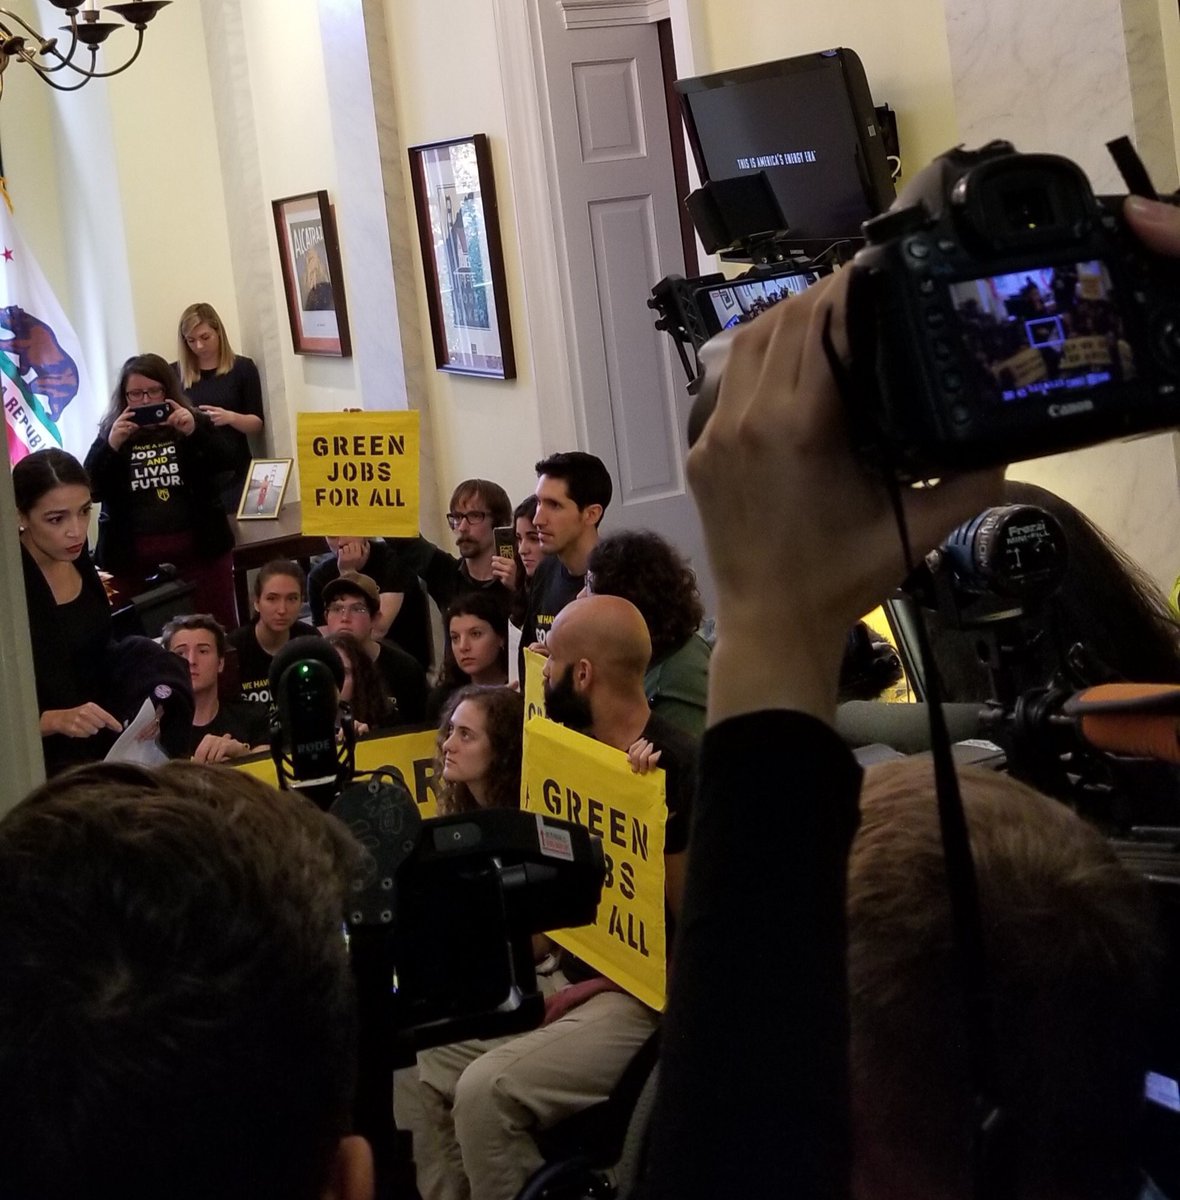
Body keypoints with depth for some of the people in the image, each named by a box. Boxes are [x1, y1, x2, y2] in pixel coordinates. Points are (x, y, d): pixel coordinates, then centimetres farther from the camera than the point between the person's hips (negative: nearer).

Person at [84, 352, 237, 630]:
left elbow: (224, 465, -8)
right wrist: (112, 445, -15)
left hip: (200, 549, 0)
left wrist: (193, 433, -22)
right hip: (133, 557, 0)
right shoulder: (110, 434, 8)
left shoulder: (195, 424, 7)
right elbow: (91, 490, -2)